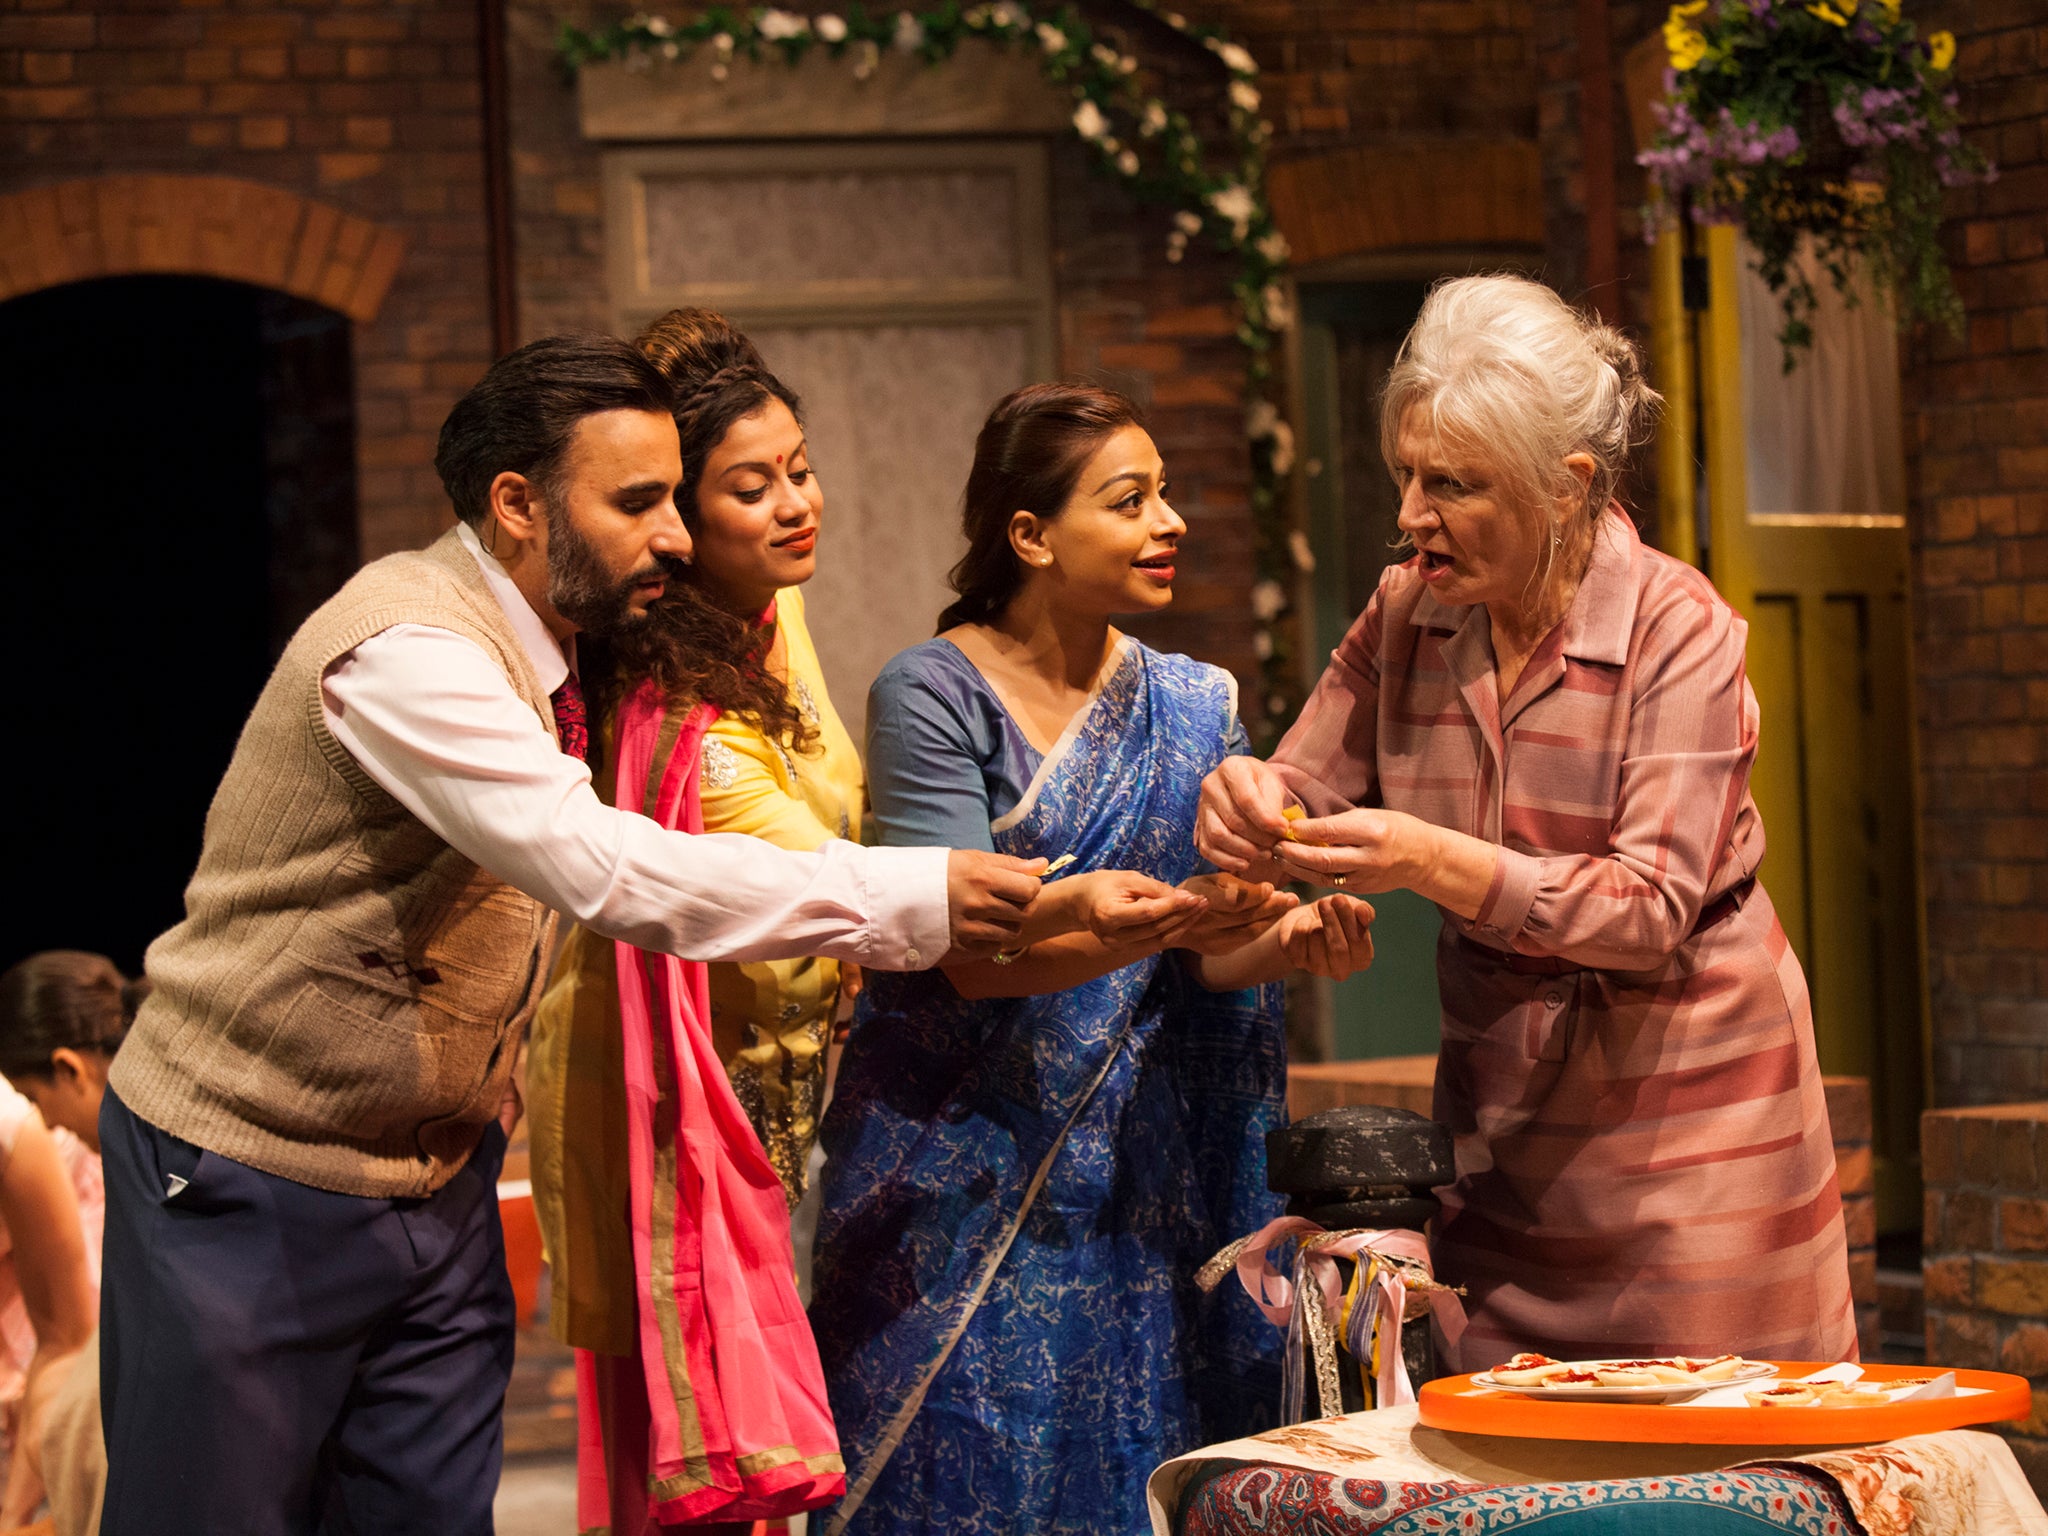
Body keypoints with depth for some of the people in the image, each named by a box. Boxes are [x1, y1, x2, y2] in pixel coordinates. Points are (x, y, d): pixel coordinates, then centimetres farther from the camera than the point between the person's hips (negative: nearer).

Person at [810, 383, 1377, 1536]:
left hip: (1135, 1173, 4)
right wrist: (1165, 922, -30)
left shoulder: (1198, 707, 7)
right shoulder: (934, 696, -8)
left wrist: (1287, 942, -19)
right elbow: (970, 955, -16)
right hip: (962, 1170, -4)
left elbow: (1207, 961, 4)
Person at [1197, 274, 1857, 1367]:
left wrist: (1438, 861, -36)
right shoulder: (1407, 615, 0)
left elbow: (1656, 908, -23)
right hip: (1503, 1097, 4)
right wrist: (1251, 799, -19)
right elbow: (1307, 792, 6)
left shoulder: (1676, 628, -15)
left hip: (1683, 1096, -4)